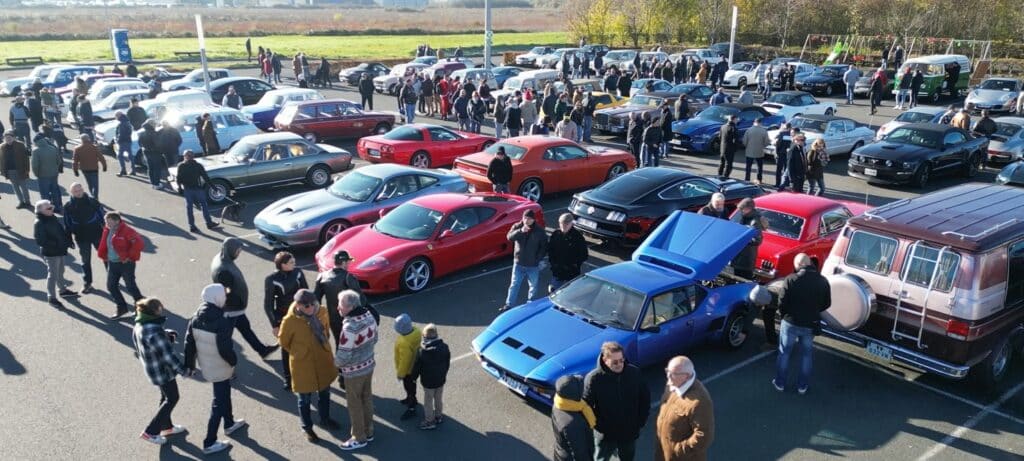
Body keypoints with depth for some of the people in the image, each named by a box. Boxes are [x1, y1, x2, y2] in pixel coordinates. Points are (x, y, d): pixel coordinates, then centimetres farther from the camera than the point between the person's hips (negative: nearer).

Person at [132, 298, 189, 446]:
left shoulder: (140, 326, -4)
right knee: (172, 398, 9)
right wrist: (183, 370, -15)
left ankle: (166, 427, 41)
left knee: (166, 396, 25)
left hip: (152, 367, 9)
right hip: (162, 370, -9)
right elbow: (168, 355, -26)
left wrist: (168, 334, -8)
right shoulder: (154, 332, -32)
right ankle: (150, 432, 13)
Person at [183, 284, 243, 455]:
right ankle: (210, 443, 12)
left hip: (206, 365, 8)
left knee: (224, 393, 28)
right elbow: (225, 349, -25)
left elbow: (189, 343, 0)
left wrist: (190, 364, 11)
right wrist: (234, 361, -6)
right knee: (219, 402, 6)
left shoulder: (196, 318, -6)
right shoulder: (222, 322, -28)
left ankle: (229, 424, 48)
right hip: (220, 368, -8)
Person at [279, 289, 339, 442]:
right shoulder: (290, 321, -25)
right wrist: (298, 353, 3)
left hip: (323, 360, 4)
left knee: (324, 393, 23)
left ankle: (325, 419, 47)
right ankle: (307, 428, 36)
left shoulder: (322, 312, -14)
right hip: (303, 364, -4)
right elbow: (284, 341, -7)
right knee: (305, 399, 13)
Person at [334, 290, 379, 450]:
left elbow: (343, 356, -27)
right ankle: (368, 432, 38)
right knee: (367, 399, 22)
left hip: (354, 371, -7)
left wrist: (336, 363, -6)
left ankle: (359, 438, 28)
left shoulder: (350, 327, -32)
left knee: (355, 404, 12)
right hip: (369, 365, 7)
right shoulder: (369, 316, -8)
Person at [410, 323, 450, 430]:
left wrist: (414, 377, 5)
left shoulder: (422, 350, -24)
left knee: (428, 401, 13)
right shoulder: (444, 347, -12)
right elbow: (448, 362, 2)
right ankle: (439, 416, 40)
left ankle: (429, 421, 25)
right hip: (441, 379, 4)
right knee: (439, 398, 23)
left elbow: (417, 365, -13)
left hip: (428, 381, -4)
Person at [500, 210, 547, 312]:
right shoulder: (517, 226, -6)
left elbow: (544, 246, -2)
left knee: (533, 286, 14)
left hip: (533, 265, -1)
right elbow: (510, 237, -23)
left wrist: (539, 258, -12)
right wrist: (520, 231, -37)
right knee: (514, 285, 9)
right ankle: (508, 305, 18)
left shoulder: (539, 230, -9)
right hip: (518, 263, 1)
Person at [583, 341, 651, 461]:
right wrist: (598, 426, -17)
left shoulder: (634, 372, -13)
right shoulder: (593, 379, -24)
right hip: (605, 434, -3)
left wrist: (641, 420, -1)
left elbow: (645, 397, 1)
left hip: (629, 431, 3)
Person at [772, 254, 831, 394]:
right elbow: (826, 303, 6)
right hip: (810, 325, 3)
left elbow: (782, 303, -15)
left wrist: (786, 315, 5)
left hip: (791, 323, -3)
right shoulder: (823, 281, -5)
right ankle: (802, 386, 27)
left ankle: (780, 383, 23)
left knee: (784, 353, 14)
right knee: (806, 355, 19)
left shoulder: (791, 279, -18)